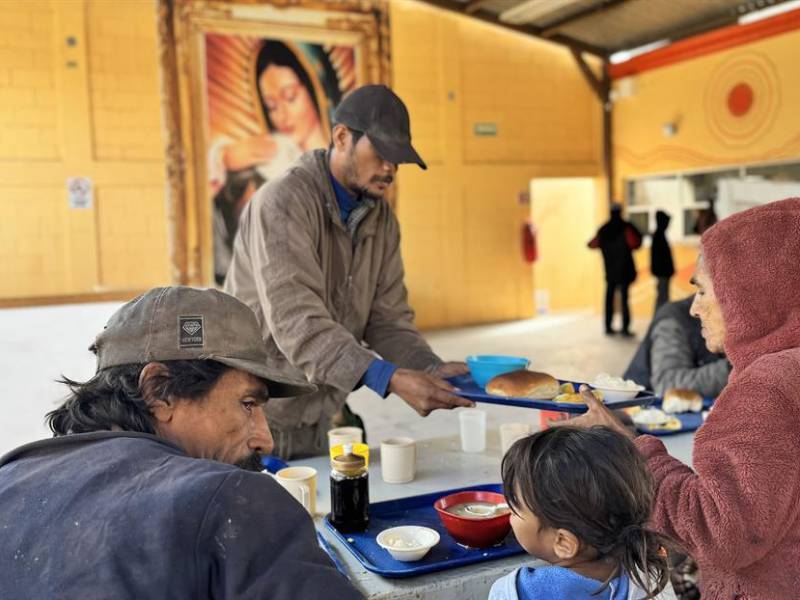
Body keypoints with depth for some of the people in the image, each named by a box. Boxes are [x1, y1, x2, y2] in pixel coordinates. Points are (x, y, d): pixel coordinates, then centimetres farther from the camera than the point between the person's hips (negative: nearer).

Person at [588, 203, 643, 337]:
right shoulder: (626, 227, -8)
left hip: (610, 271, 4)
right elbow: (635, 243, -20)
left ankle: (608, 327, 12)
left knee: (609, 298, 10)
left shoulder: (603, 230, 5)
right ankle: (625, 328, -7)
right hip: (624, 270, -4)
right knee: (624, 298, -4)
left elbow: (593, 244, 16)